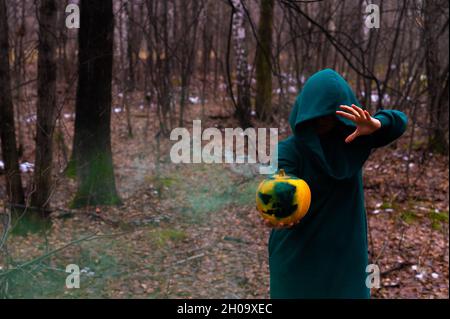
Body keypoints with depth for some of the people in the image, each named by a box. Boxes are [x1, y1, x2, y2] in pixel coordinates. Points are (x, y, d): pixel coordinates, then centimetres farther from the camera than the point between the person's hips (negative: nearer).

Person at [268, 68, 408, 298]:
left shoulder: (351, 139, -2)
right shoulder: (286, 151, -14)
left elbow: (398, 122, -12)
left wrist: (373, 124, -35)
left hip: (345, 256, 3)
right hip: (298, 258, -3)